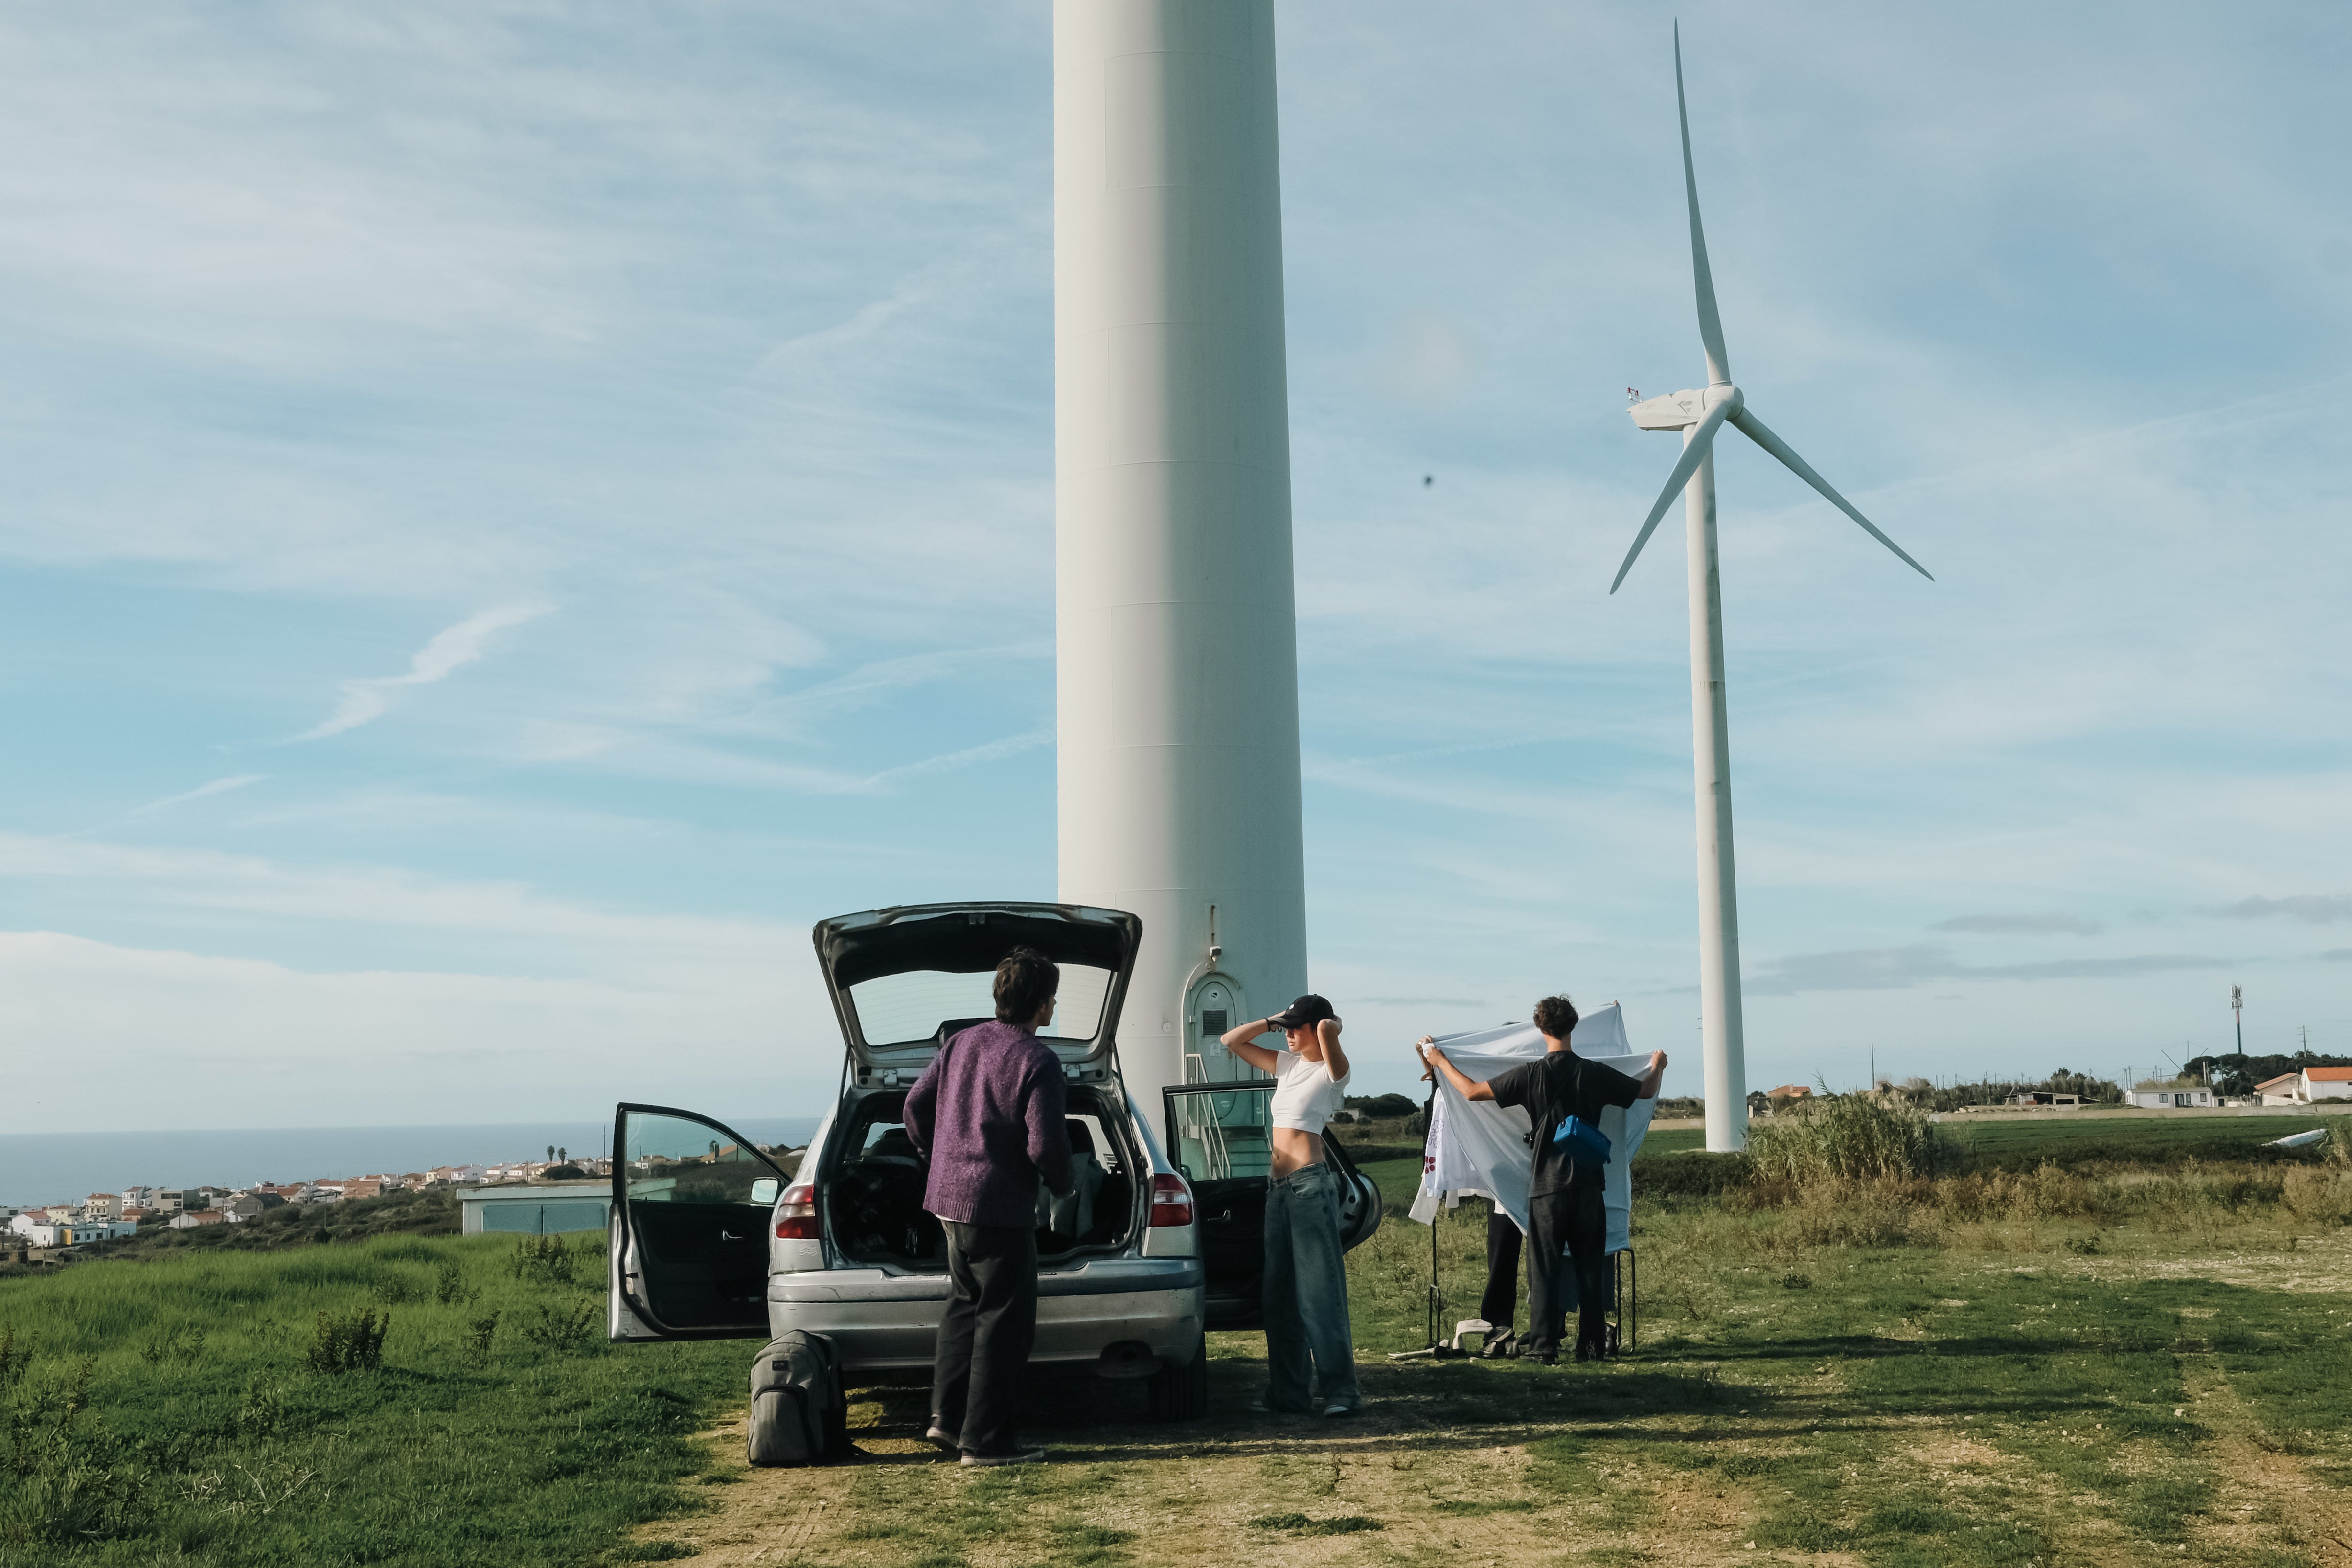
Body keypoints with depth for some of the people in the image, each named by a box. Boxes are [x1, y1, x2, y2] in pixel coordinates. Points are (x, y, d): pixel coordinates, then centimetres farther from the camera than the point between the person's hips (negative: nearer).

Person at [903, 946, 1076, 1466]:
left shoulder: (962, 1043, 8)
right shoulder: (1037, 1061, -15)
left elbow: (916, 1103, 13)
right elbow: (1046, 1145, -19)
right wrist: (1064, 1186, 0)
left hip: (949, 1196, 8)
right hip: (1000, 1207, -8)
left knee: (966, 1304, 21)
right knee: (1005, 1321, 1)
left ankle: (947, 1417, 21)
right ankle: (984, 1439, 5)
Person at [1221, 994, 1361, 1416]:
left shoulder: (1333, 1071, -5)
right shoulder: (1286, 1065, 16)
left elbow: (1327, 1030, -26)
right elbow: (1232, 1041, 21)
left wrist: (1333, 1024, -4)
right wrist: (1273, 1021, 12)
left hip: (1310, 1184, -8)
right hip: (1278, 1186, 8)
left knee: (1319, 1289, -6)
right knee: (1280, 1293, 8)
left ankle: (1340, 1389, -1)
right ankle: (1289, 1391, 13)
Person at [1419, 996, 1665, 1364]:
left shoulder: (1530, 1074, -9)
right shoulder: (1595, 1073, -2)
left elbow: (1472, 1091, -6)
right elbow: (1646, 1091, 13)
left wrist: (1439, 1060, 8)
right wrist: (1658, 1067, 35)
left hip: (1547, 1185, -2)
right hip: (1588, 1184, 2)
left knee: (1544, 1267, 3)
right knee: (1591, 1266, 10)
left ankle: (1543, 1346, 1)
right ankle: (1592, 1344, 11)